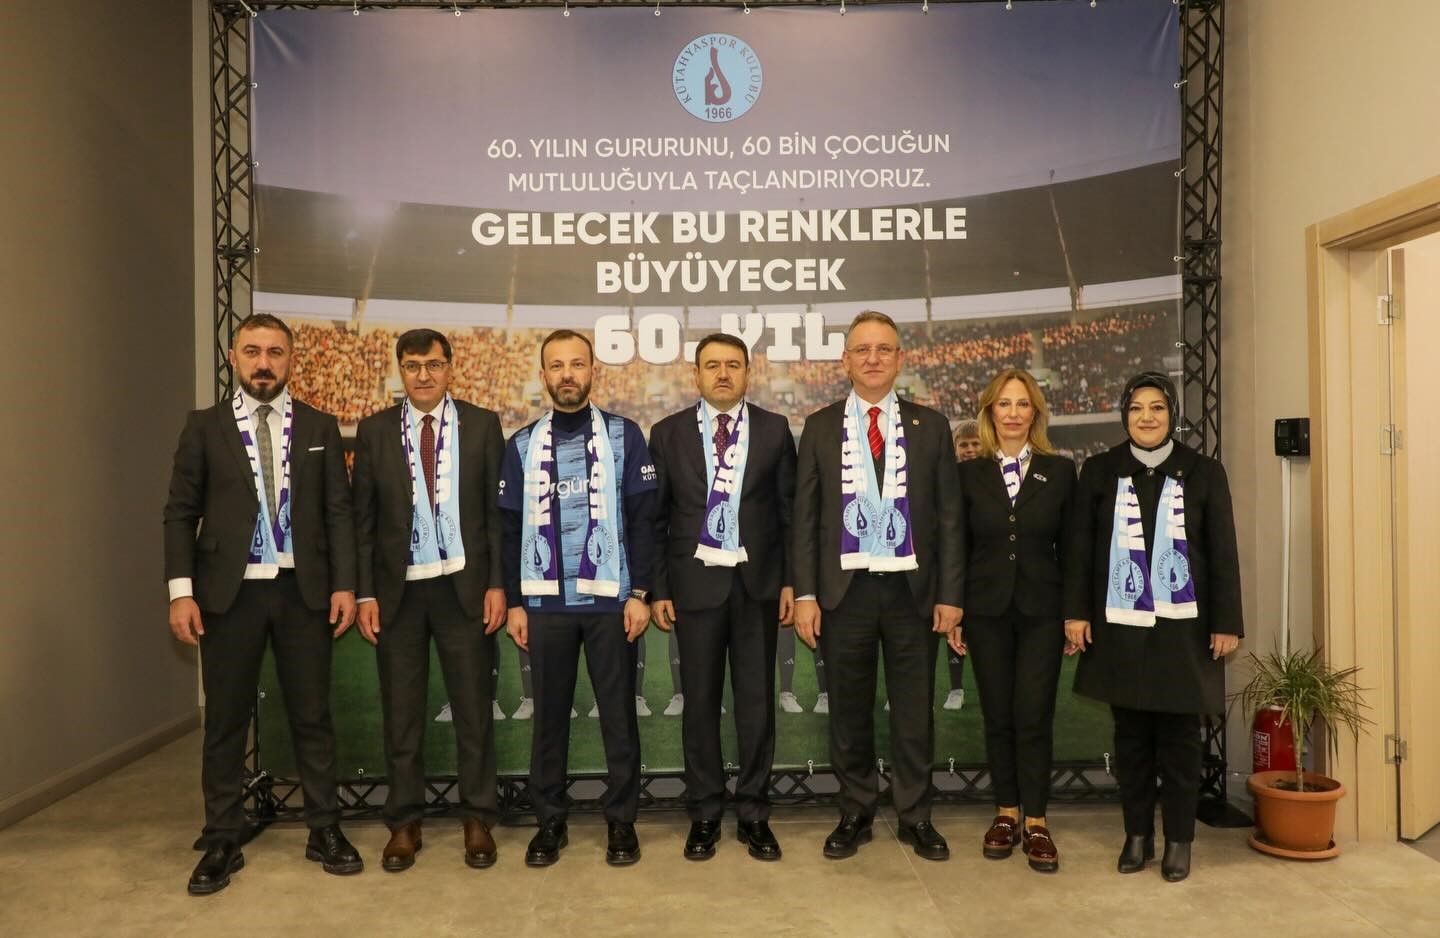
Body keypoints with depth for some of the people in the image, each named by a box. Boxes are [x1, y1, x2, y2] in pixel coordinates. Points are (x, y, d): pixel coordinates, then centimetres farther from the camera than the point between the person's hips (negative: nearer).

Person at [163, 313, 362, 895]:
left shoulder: (320, 428, 7)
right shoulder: (205, 426, 5)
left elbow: (339, 512, 4)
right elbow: (180, 513, 2)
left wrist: (344, 584, -4)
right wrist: (181, 590, -7)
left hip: (303, 589, 0)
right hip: (230, 591, 0)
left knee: (312, 715, 7)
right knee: (225, 720, 8)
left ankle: (324, 832, 19)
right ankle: (223, 842, 21)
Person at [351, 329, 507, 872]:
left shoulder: (482, 425, 1)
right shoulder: (374, 431, 4)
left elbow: (499, 510, 0)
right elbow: (362, 518, 4)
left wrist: (497, 584, -6)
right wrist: (365, 593, -2)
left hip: (464, 586, -1)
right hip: (399, 589, 1)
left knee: (473, 707, 7)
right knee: (401, 711, 10)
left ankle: (477, 820, 21)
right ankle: (404, 823, 24)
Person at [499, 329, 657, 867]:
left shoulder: (624, 436, 1)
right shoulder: (522, 445, 7)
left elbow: (643, 519, -1)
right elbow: (510, 529, 8)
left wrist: (640, 592, -7)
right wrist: (514, 603, 4)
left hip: (611, 600, -2)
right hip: (545, 602, 2)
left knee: (619, 713, 6)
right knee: (549, 715, 10)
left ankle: (621, 821, 20)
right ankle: (550, 821, 23)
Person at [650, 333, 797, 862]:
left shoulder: (774, 430, 4)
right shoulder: (668, 434, 3)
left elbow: (789, 511, 4)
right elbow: (656, 518, 3)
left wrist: (791, 581, -1)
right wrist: (659, 589, -1)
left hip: (757, 582, 0)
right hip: (696, 581, 0)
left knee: (756, 700, 7)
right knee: (700, 702, 7)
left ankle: (753, 814, 19)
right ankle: (704, 815, 20)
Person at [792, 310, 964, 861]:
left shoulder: (930, 426, 5)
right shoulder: (820, 427, 4)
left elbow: (949, 516, 3)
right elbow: (805, 516, 2)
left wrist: (949, 594, -2)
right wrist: (805, 593, -4)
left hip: (912, 588, 0)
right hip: (845, 588, 0)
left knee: (914, 709, 9)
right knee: (849, 710, 10)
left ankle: (916, 817, 25)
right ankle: (855, 815, 25)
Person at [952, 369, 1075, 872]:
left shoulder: (1060, 471, 3)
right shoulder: (969, 472, 2)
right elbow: (957, 547, 3)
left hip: (1041, 610, 0)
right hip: (987, 610, 1)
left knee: (1034, 717, -1)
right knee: (997, 717, 8)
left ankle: (1036, 822, 11)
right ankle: (1006, 814, 21)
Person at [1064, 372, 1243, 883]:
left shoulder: (1204, 472, 2)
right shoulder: (1098, 471, 3)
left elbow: (1223, 553, 1)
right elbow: (1080, 547, 3)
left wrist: (1227, 622, -3)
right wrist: (1076, 612, -3)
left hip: (1182, 628, -1)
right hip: (1120, 628, 1)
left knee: (1179, 736, 6)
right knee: (1130, 735, 9)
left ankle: (1179, 840, 20)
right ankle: (1137, 834, 22)